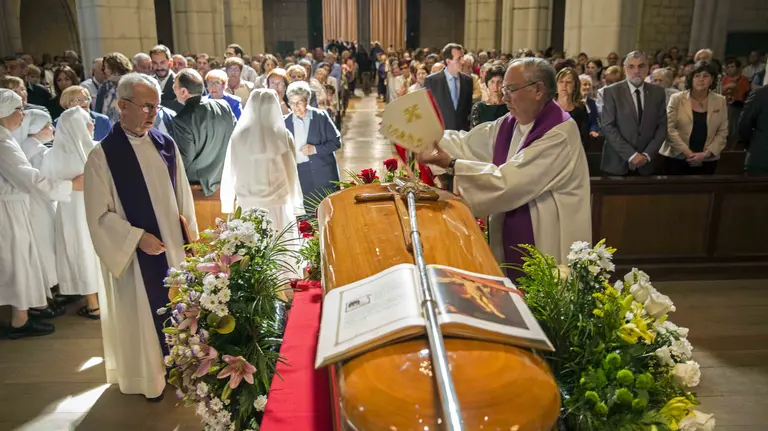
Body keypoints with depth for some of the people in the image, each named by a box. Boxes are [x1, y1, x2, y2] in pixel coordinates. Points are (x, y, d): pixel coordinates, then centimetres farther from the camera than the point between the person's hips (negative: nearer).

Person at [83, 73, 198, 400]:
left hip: (173, 244, 4)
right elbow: (100, 214, -12)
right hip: (134, 251, -4)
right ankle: (148, 375, 30)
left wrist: (190, 235, 4)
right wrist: (137, 238, -18)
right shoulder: (102, 155, -13)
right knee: (142, 312, 10)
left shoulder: (165, 144, 0)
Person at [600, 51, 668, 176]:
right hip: (617, 163, -3)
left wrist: (647, 154, -8)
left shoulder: (658, 92, 6)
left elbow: (662, 127, 6)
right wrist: (631, 155, -16)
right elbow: (608, 127, -11)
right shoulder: (612, 92, -5)